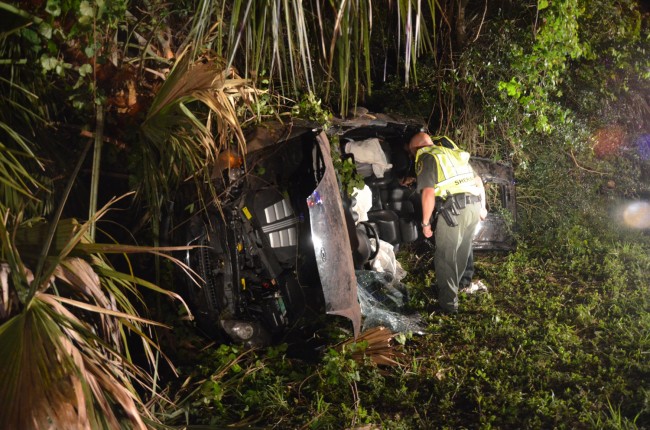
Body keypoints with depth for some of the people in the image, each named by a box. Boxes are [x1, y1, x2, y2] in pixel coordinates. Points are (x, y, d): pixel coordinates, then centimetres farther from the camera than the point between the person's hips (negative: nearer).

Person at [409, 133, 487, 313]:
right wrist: (482, 207, 32)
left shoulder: (426, 158, 0)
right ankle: (454, 286, 40)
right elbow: (478, 180, 26)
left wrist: (425, 222, -5)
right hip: (474, 206, 8)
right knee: (462, 253, 22)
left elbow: (428, 192, -12)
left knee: (445, 257, 4)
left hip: (454, 210, -8)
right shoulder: (454, 153, 23)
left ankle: (448, 303, 9)